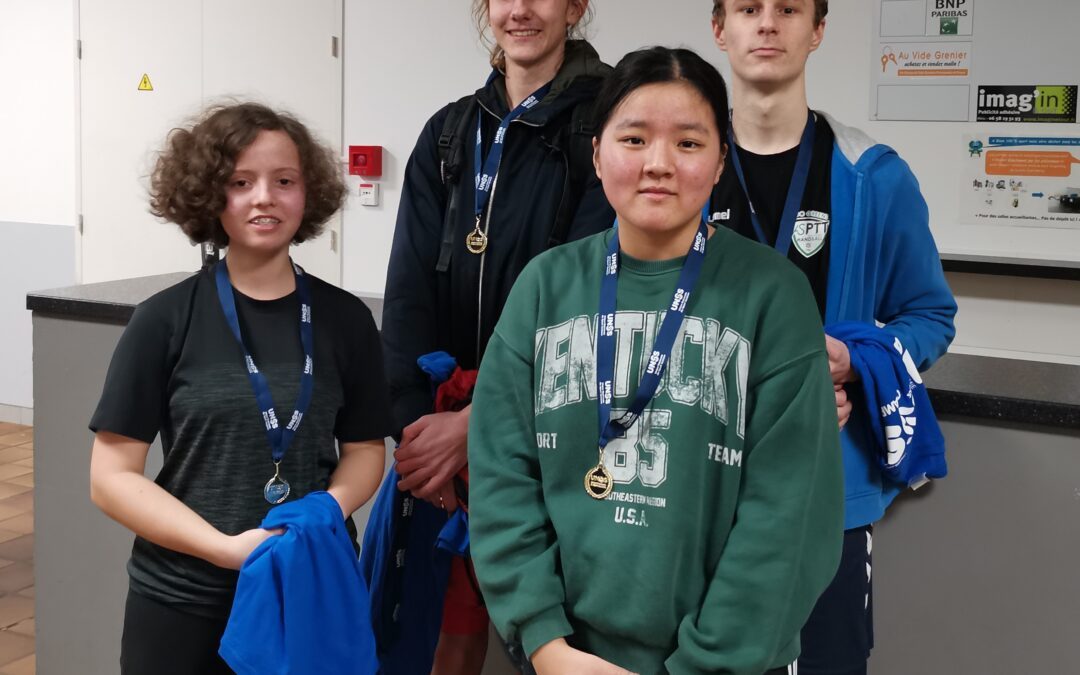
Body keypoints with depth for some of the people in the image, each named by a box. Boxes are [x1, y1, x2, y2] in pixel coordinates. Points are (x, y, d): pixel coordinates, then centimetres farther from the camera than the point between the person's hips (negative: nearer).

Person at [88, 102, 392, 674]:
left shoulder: (345, 319, 0)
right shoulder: (164, 321, -6)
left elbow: (364, 449, 7)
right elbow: (112, 476, -7)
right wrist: (225, 546, -19)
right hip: (183, 599, -1)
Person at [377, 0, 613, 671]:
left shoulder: (602, 124, -5)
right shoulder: (449, 131, 10)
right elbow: (410, 280, 1)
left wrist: (474, 420, -18)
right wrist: (413, 420, -13)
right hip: (444, 406, 4)